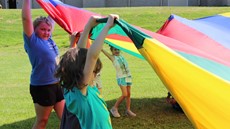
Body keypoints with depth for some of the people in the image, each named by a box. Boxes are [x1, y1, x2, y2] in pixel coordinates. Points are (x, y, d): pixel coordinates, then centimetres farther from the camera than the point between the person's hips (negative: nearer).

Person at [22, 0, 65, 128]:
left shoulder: (49, 40, 8)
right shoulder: (33, 41, -10)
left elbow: (51, 19, 19)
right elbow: (26, 18, -21)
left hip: (57, 84, 7)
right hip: (42, 87, -7)